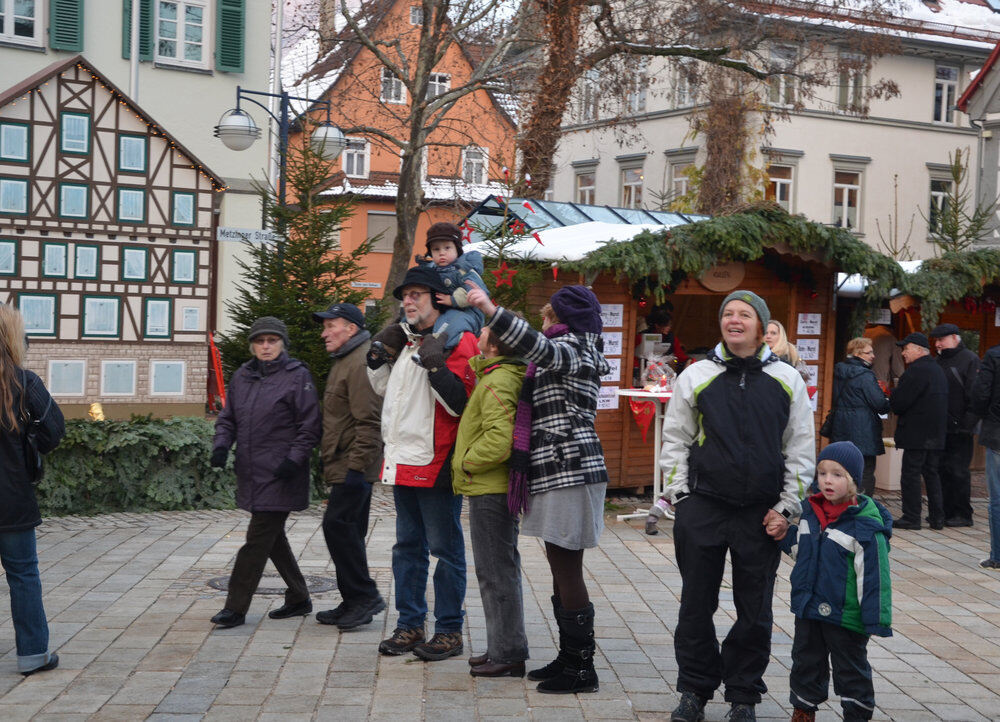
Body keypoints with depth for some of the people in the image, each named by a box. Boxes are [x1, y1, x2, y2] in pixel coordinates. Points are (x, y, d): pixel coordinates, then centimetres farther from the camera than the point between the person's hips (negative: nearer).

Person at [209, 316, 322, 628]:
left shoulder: (297, 376, -5)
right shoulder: (242, 376, 13)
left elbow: (310, 425, -7)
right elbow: (227, 418, 17)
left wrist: (294, 459, -16)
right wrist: (221, 445, -1)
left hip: (279, 475, -7)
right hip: (252, 473, 7)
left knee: (258, 539, -7)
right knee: (272, 538, 14)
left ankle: (236, 608, -2)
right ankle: (299, 599, 28)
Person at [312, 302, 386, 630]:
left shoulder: (361, 363, -14)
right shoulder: (344, 361, 20)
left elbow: (368, 422, -21)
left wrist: (356, 465, -23)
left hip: (354, 465, -11)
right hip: (346, 466, 11)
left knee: (338, 524, -13)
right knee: (348, 530, 12)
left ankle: (364, 595, -6)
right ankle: (354, 603, 18)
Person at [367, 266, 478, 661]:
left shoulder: (457, 341, -10)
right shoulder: (405, 340, 15)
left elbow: (459, 402, -19)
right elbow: (386, 390, 28)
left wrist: (435, 363, -26)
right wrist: (378, 357, 13)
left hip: (436, 465, -9)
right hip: (403, 462, 9)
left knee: (445, 549, 0)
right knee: (407, 546, 14)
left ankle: (449, 630, 8)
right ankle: (410, 625, 24)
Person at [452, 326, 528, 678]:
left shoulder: (496, 383, -19)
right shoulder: (510, 375, 12)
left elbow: (498, 440, -28)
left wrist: (466, 463, -14)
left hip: (489, 490, -10)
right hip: (498, 488, 10)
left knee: (496, 572, -4)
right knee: (500, 570, 16)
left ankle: (508, 654, 3)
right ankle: (503, 648, 25)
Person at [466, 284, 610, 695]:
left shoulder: (572, 347, -8)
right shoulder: (565, 352, 24)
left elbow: (537, 347, -29)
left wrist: (490, 310, -40)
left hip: (569, 471, -10)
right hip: (556, 472, 10)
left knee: (566, 569, -7)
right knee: (561, 569, 13)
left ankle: (581, 668, -2)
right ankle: (568, 658, 21)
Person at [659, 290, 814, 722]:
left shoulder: (787, 381, 5)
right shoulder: (696, 377, 5)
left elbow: (801, 449, 7)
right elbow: (675, 441, 8)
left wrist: (787, 508, 1)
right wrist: (680, 497, 1)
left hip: (762, 514, 0)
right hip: (702, 508, 0)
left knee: (755, 612, 7)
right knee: (696, 605, 7)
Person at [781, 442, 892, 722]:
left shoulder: (865, 525, -18)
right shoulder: (810, 511, 3)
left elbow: (874, 575, -18)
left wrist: (876, 619, -19)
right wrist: (784, 534, 1)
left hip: (846, 615, -6)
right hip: (808, 610, 6)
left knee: (850, 669, 10)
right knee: (806, 662, 19)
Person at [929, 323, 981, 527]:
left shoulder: (970, 359, -6)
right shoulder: (939, 361, 16)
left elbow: (975, 395, -12)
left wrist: (968, 422, -18)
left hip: (959, 428, -7)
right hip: (940, 427, 7)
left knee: (958, 471, -4)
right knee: (941, 469, 8)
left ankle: (963, 514, 4)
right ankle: (946, 511, 16)